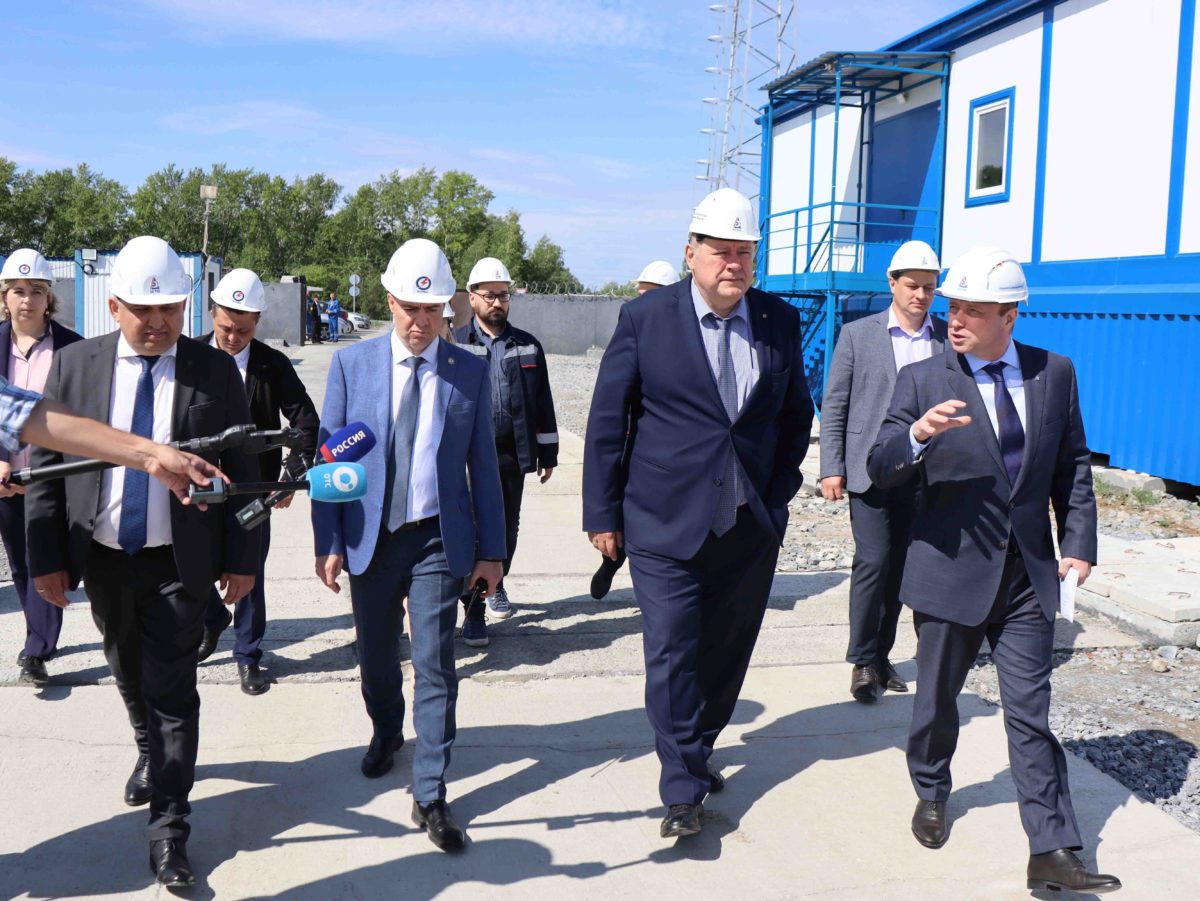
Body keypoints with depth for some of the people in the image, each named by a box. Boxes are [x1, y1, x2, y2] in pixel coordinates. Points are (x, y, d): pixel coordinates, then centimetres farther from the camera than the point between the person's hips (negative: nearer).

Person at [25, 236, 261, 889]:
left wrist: (241, 558, -3)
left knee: (172, 689, -1)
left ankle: (168, 827, 9)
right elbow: (44, 463, 1)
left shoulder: (215, 371, -6)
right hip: (102, 557, 3)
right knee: (129, 674, 21)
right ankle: (151, 754, 49)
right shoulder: (74, 365, -2)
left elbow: (241, 469, -2)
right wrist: (46, 556, -3)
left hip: (178, 561, -3)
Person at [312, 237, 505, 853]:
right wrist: (328, 542, -5)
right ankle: (386, 733, 46)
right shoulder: (350, 363, 0)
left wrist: (491, 549, 2)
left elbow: (483, 463, 3)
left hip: (439, 539, -1)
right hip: (370, 536, 1)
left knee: (435, 667, -3)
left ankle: (430, 796, 8)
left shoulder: (469, 371, 0)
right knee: (376, 657, 16)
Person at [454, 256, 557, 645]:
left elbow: (543, 404, 11)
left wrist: (547, 453, 9)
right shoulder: (454, 345, 1)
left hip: (513, 453, 3)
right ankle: (474, 612, 5)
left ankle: (496, 585, 40)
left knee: (507, 527, 15)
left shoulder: (528, 347, 9)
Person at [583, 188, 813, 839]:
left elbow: (796, 414, 15)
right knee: (671, 656, -2)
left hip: (752, 527, 4)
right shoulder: (645, 318, -5)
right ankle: (683, 790, 11)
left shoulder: (780, 322, 4)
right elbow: (607, 422, -3)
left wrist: (778, 494, 6)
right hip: (666, 523, -3)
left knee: (726, 651, 14)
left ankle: (697, 752, 36)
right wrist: (603, 514, -3)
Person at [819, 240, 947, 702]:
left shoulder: (950, 338, 6)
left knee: (899, 568, 9)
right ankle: (862, 661, 7)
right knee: (873, 562, -7)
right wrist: (831, 468, -5)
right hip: (871, 471, -2)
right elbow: (834, 405, 2)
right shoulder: (858, 334, 2)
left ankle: (880, 655, 22)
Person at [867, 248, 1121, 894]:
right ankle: (931, 794, 41)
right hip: (951, 570, -1)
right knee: (937, 698, 16)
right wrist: (917, 435, -32)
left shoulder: (1055, 374, 3)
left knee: (1031, 713, 3)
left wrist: (1078, 543, 3)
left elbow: (1071, 466, 10)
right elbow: (880, 471, -12)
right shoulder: (922, 380, -7)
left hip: (1029, 572, 2)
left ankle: (1052, 853, 9)